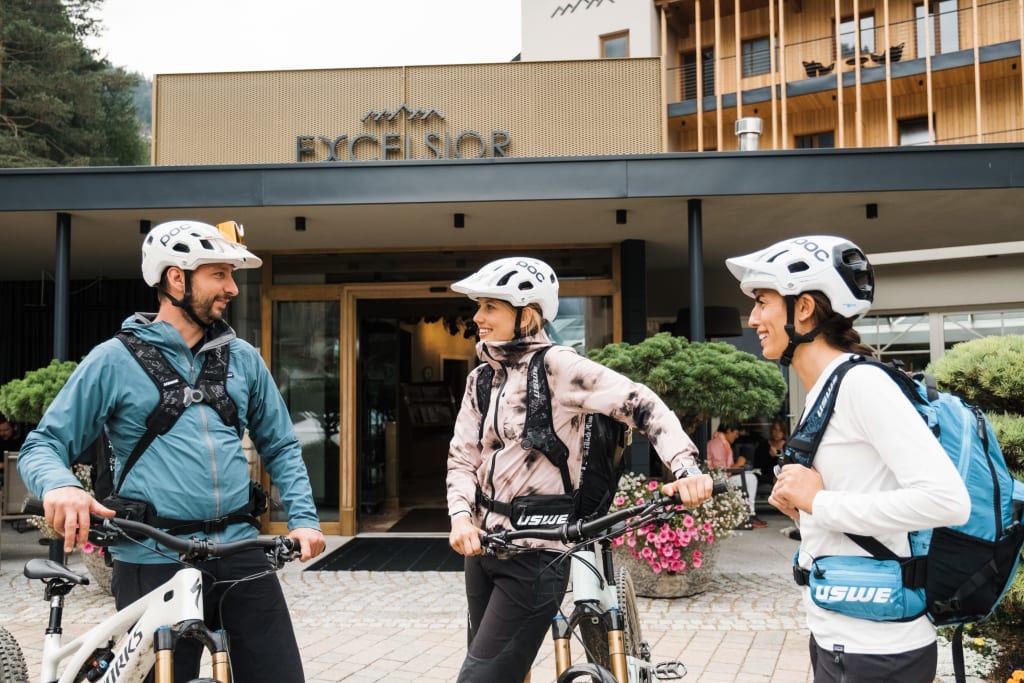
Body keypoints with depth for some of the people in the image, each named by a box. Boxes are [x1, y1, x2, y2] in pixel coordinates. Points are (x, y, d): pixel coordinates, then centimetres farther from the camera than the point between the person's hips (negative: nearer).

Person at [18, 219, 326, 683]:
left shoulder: (243, 358, 10)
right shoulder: (116, 359, 0)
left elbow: (280, 446, 17)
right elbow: (42, 445, 1)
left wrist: (303, 518, 3)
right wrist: (58, 485, -22)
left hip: (240, 554, 3)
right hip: (155, 564, -3)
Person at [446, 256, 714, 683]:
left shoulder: (556, 366, -12)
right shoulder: (481, 379, 9)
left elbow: (641, 404, -18)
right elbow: (462, 458, 6)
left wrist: (687, 469, -31)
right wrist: (461, 515, -12)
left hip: (533, 555, -7)